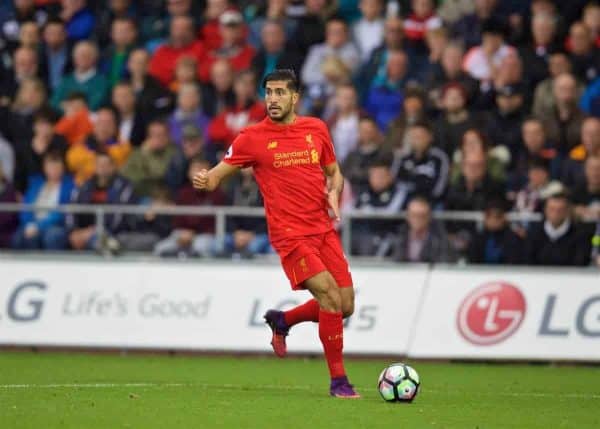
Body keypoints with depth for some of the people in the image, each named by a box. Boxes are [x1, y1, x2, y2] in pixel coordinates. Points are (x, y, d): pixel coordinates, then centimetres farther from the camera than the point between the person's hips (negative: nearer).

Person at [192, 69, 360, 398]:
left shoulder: (316, 129, 7)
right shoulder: (253, 137, -4)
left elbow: (333, 172, 20)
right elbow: (219, 174, 0)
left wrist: (334, 193, -2)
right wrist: (205, 180, -23)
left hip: (323, 229, 5)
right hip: (290, 234, -5)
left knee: (345, 307, 4)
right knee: (330, 297, -19)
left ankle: (282, 321, 31)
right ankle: (338, 380, -8)